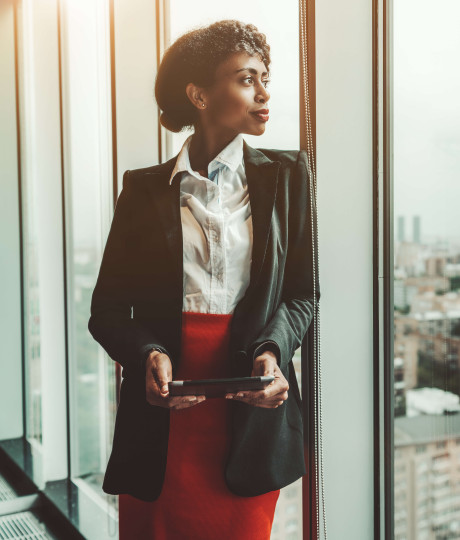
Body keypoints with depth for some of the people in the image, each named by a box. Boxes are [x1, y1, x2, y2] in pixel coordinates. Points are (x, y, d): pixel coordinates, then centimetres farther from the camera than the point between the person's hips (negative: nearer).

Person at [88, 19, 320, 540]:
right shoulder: (144, 188, 5)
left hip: (251, 410, 1)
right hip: (162, 415, 0)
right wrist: (148, 355, -16)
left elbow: (301, 294, 6)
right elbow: (107, 309, 4)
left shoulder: (285, 175, 7)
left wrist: (272, 351, -14)